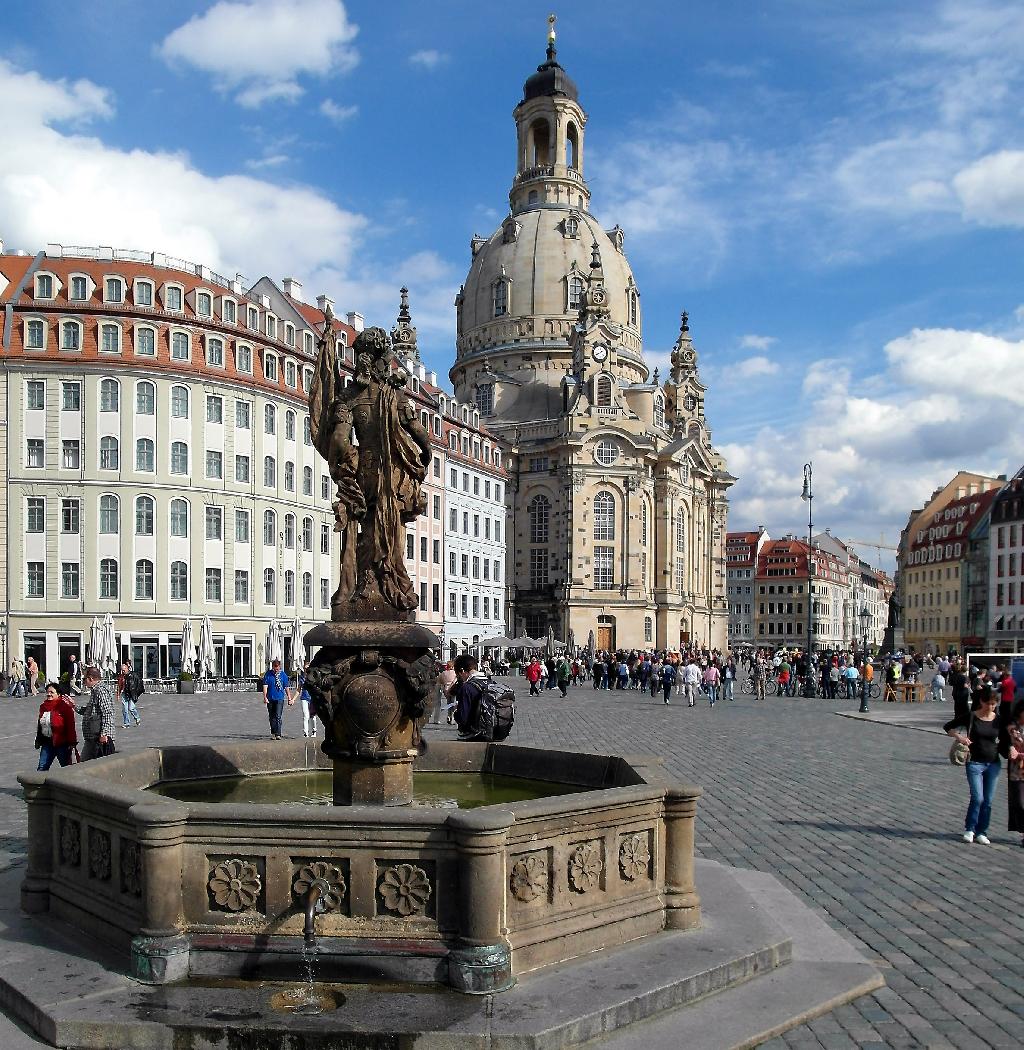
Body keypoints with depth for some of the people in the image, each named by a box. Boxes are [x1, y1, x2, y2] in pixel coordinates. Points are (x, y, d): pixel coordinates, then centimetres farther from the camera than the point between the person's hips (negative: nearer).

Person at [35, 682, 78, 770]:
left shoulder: (65, 706, -13)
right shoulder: (43, 706, 8)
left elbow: (70, 726, -16)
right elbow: (39, 724, 19)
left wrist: (71, 743, -18)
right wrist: (38, 740, 20)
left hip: (61, 743, -6)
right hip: (47, 743, 6)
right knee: (41, 768, 6)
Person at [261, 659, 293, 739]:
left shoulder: (283, 675, 2)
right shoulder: (268, 674, 0)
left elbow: (287, 687, 7)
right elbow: (265, 686, -3)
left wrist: (290, 698, 8)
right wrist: (265, 697, -13)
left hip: (280, 699, -2)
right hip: (270, 699, 2)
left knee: (278, 717, -12)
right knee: (271, 717, 10)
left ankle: (278, 734, -14)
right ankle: (273, 733, 22)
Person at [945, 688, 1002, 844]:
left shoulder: (998, 720, 3)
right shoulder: (971, 717, -5)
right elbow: (948, 727, 1)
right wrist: (958, 737, -15)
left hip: (993, 764, 3)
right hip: (975, 763, -3)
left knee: (988, 801, 6)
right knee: (977, 798, -10)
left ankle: (981, 832, 17)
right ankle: (969, 829, 7)